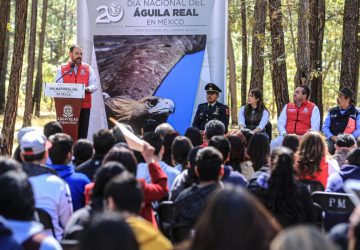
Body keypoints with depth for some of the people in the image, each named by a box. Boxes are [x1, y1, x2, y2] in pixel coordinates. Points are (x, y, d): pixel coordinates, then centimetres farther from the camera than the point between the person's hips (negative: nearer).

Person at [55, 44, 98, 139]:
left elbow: (95, 85, 4)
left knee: (82, 134, -2)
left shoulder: (87, 68, 11)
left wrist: (87, 89, -18)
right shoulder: (62, 69, 9)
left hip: (84, 106, 1)